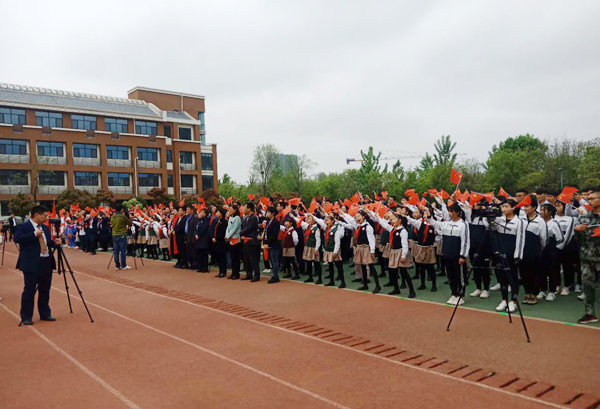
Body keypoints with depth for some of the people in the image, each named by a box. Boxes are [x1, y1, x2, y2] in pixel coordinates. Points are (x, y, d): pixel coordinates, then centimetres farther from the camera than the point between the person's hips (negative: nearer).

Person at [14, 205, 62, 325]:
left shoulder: (45, 228, 15)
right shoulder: (23, 227, -7)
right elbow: (17, 239, -23)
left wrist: (55, 243, -1)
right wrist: (34, 234, -24)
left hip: (47, 262, 7)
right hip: (32, 264, -7)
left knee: (45, 290, 13)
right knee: (29, 291, 0)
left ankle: (45, 314, 22)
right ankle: (26, 317, 10)